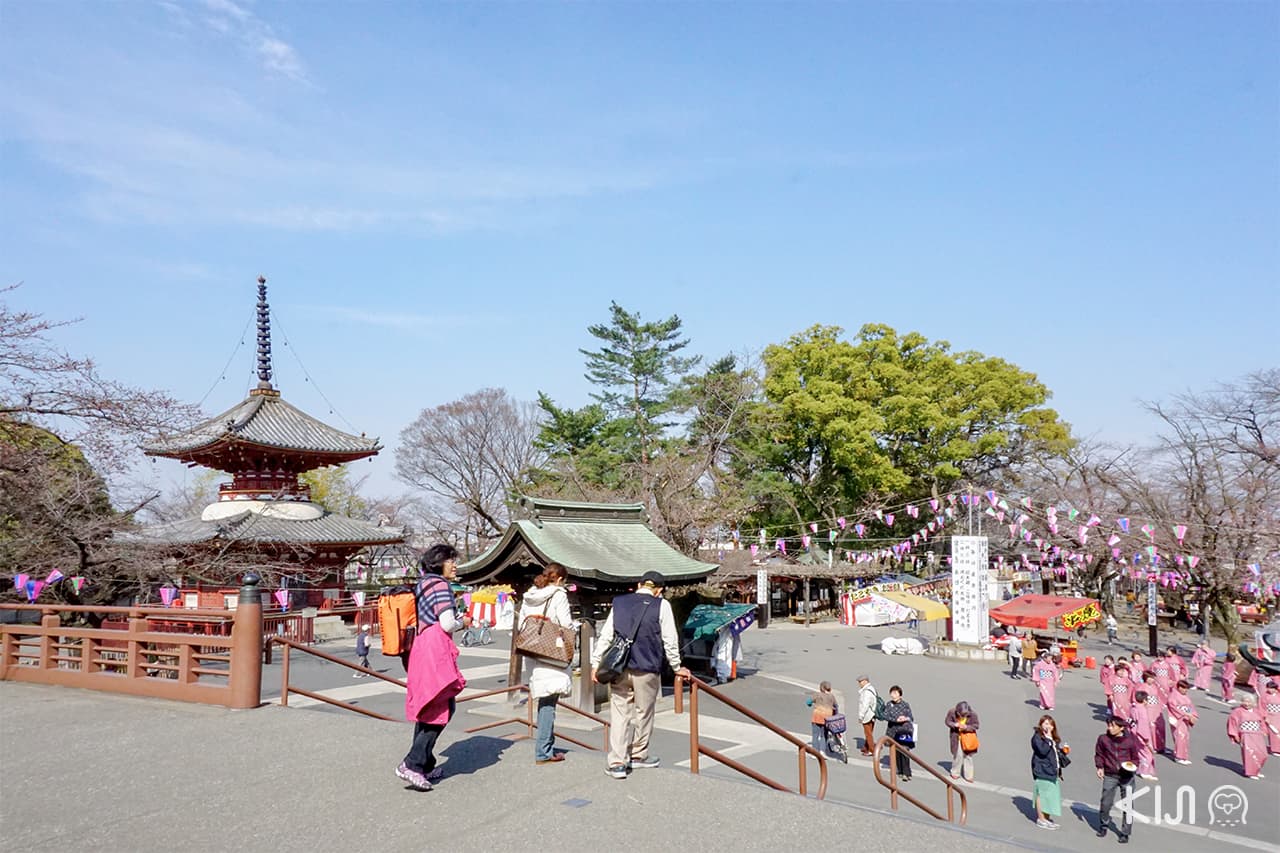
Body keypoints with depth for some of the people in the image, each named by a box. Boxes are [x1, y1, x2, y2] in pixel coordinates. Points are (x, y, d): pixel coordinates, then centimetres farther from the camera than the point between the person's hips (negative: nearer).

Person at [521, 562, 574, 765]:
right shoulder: (558, 594, -8)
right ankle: (543, 752, -1)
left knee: (544, 701, 15)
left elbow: (521, 624, 11)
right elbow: (566, 625, -12)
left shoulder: (528, 596, 11)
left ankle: (546, 746, 24)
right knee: (548, 703, -3)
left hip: (534, 655, 7)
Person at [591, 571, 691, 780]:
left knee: (619, 714, 5)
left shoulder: (619, 603, 10)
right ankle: (638, 756, 27)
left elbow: (605, 636, 8)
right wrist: (677, 667, 13)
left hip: (618, 668, 2)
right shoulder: (662, 605, 0)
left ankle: (617, 762, 2)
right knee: (643, 713, 14)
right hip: (646, 669, -2)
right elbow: (670, 640, 2)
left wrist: (595, 663, 12)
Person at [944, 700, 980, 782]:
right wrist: (955, 724, -25)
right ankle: (955, 773, 27)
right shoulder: (952, 712, -19)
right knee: (957, 754, 6)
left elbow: (975, 726, -10)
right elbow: (947, 721, -5)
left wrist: (966, 727, -28)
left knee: (968, 755, 7)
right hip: (956, 737, 0)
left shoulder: (973, 714, -20)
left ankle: (968, 776, 20)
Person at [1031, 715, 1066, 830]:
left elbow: (1057, 752, 22)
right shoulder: (1037, 737, -12)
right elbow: (1043, 751, -25)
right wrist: (1048, 739, -23)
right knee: (1042, 794, -2)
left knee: (1050, 794, 13)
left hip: (1052, 771, 8)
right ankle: (1041, 819, 8)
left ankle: (1047, 818, 24)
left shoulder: (1054, 738, 14)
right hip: (1042, 771, -8)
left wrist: (1063, 750, 3)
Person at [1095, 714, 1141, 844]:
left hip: (1127, 776, -1)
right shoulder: (1103, 738, -4)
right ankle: (1103, 826, 29)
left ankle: (1125, 833, 15)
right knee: (1105, 803, 5)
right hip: (1110, 776, 1)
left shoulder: (1130, 740, -6)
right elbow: (1099, 754, 8)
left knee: (1127, 805, 2)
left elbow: (1135, 758, 7)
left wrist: (1132, 766, -12)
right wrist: (1100, 767, -5)